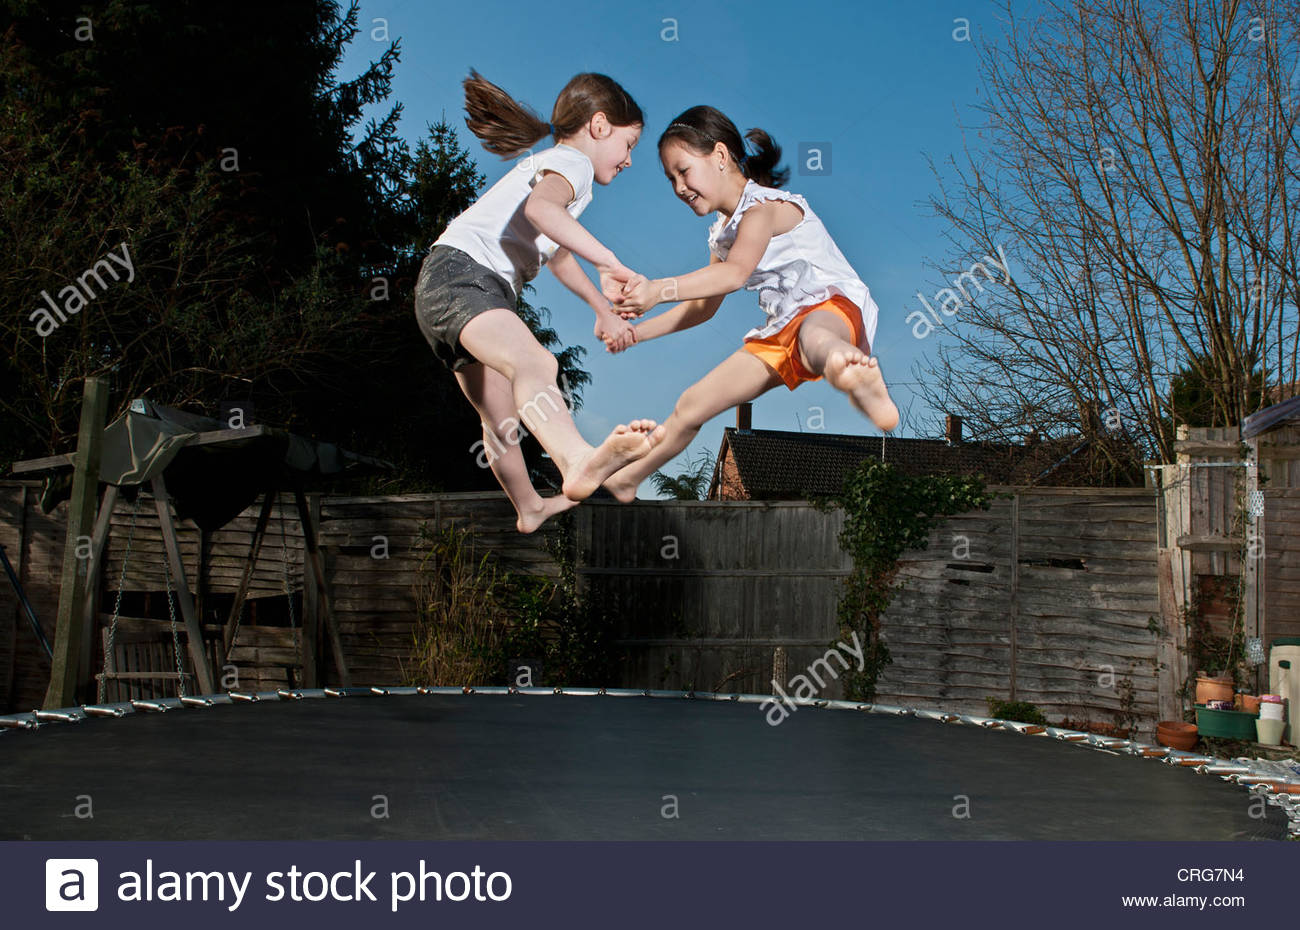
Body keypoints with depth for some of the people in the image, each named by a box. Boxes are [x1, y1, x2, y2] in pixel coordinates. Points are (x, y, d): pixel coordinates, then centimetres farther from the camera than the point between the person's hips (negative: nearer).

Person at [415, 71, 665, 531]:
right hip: (458, 273, -11)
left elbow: (556, 253, 46)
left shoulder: (550, 164, 33)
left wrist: (604, 311, 46)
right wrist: (610, 265, -27)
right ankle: (581, 461, -63)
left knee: (501, 416, 25)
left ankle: (529, 506, 43)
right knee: (535, 364, -37)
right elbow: (540, 207, -26)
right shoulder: (571, 162, -1)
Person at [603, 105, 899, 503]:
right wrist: (637, 331, 22)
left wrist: (660, 289, -39)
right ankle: (623, 480, 25)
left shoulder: (764, 205, -11)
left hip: (832, 307, -9)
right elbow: (703, 307, 29)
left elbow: (736, 273, -29)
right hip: (779, 333, 9)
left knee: (813, 337, -48)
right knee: (691, 406, 8)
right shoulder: (722, 235, 17)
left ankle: (855, 375, -84)